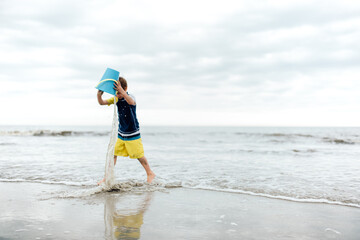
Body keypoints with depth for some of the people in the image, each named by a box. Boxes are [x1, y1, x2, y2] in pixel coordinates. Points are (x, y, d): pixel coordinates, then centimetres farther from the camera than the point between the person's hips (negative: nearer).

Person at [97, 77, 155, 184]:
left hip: (133, 133, -5)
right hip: (120, 134, 5)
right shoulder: (116, 99, -1)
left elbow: (132, 102, -43)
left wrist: (121, 91, -58)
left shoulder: (130, 97, -18)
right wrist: (99, 94, -30)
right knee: (113, 153, 2)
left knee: (139, 155, 3)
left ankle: (150, 173, 22)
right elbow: (102, 102, -7)